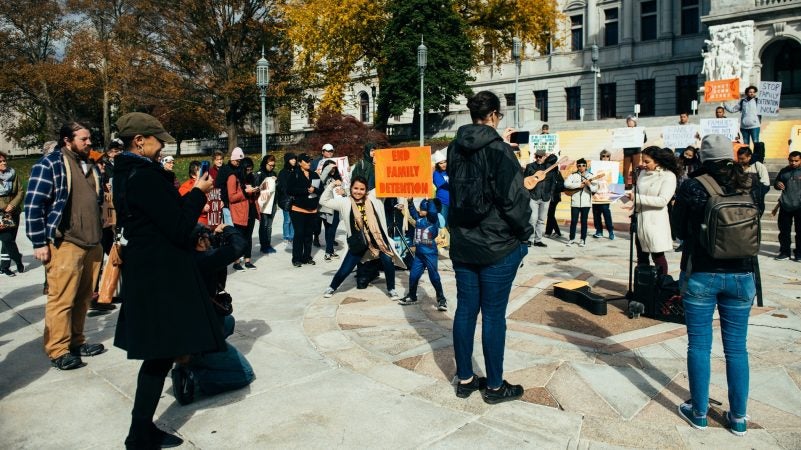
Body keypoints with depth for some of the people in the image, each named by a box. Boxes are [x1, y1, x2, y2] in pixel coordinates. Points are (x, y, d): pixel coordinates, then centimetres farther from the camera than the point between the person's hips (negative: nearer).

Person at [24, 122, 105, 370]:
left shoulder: (90, 166, 18)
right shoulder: (49, 164, -5)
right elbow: (33, 205, -9)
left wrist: (100, 236, 22)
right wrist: (40, 242, -12)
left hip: (92, 243, 7)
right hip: (65, 244, -7)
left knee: (83, 297, 11)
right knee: (62, 299, -4)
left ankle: (76, 341, 23)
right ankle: (58, 350, 5)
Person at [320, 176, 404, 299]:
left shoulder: (373, 201, 0)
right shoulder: (345, 203, -4)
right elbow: (324, 201, -4)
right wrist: (331, 186, -11)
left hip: (377, 238, 1)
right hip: (358, 242, -1)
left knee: (388, 262, -14)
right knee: (345, 270, 4)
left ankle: (391, 289, 10)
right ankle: (332, 287, 34)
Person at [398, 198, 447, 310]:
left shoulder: (433, 218, -8)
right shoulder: (418, 218, 10)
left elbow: (433, 211, -28)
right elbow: (413, 211, 24)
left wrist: (429, 200, -22)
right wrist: (410, 201, 12)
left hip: (430, 253, -6)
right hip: (418, 253, 6)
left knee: (434, 276, -3)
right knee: (413, 275, 10)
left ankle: (441, 299, 10)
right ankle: (412, 297, 28)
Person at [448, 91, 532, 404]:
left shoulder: (455, 149, 4)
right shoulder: (500, 150, -15)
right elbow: (513, 197, -17)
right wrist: (524, 233, -3)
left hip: (462, 244, 6)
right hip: (498, 247, -6)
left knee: (465, 310, 13)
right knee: (494, 315, 4)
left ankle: (464, 379, 25)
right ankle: (494, 386, 18)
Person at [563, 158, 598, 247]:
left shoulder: (590, 176, 6)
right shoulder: (573, 175, 3)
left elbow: (595, 189, 0)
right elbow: (566, 184, -13)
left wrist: (589, 184, -19)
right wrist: (579, 185, -17)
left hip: (586, 202, 1)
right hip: (575, 202, -1)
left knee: (584, 221, 6)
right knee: (573, 221, 1)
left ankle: (583, 239, 13)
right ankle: (572, 239, 12)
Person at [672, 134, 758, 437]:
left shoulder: (692, 187, -8)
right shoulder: (747, 186, 2)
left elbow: (679, 230, 1)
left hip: (700, 274, -3)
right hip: (741, 275, 3)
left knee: (699, 344, 6)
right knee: (736, 347, 10)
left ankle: (699, 412, 16)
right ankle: (738, 417, 20)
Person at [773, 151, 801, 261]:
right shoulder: (784, 171, 8)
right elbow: (776, 182, 21)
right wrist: (777, 184, -3)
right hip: (785, 206, 3)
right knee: (784, 230, 8)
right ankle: (784, 252, 18)